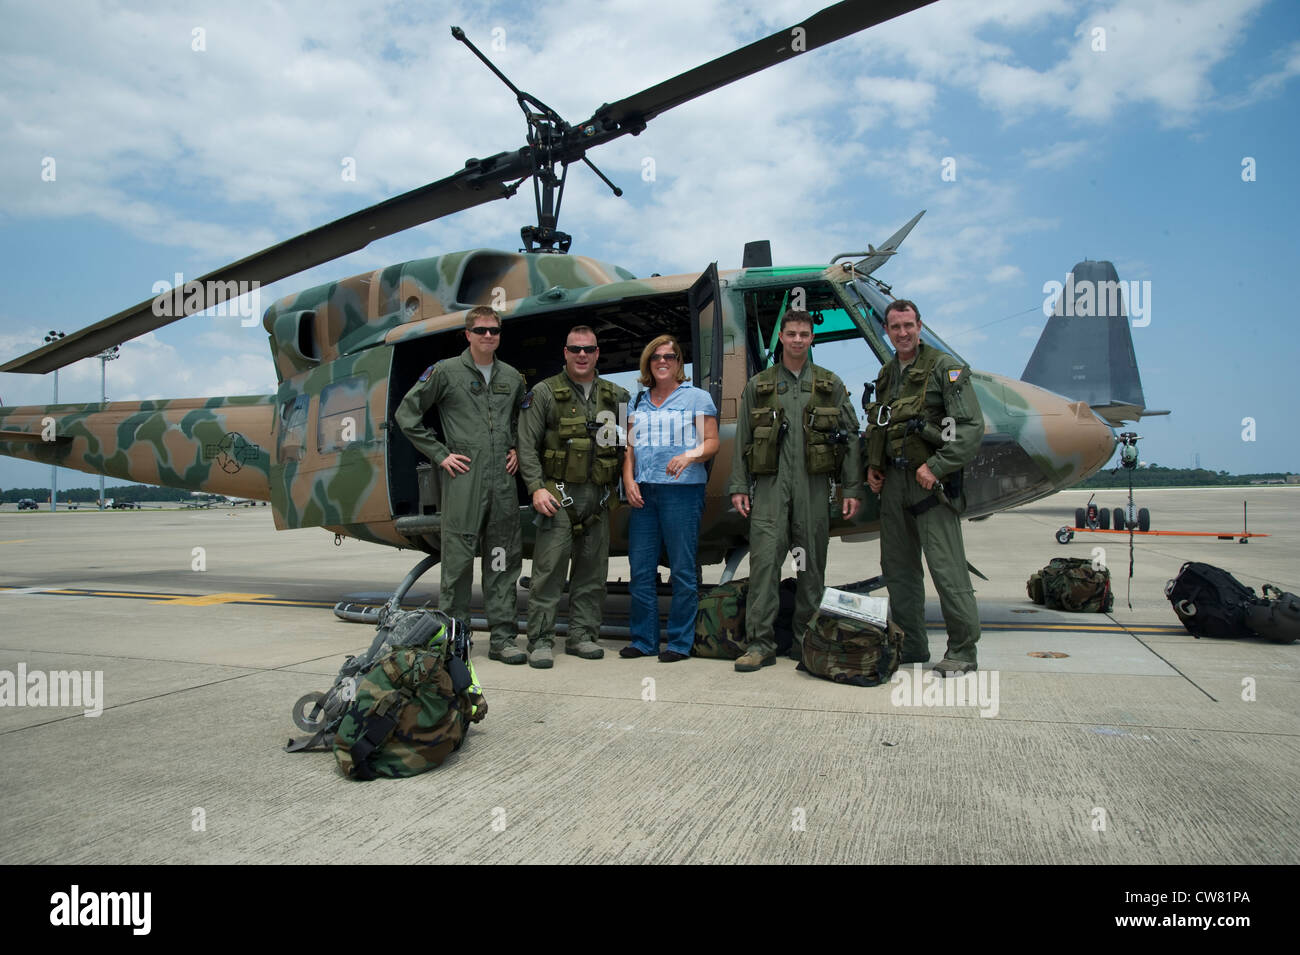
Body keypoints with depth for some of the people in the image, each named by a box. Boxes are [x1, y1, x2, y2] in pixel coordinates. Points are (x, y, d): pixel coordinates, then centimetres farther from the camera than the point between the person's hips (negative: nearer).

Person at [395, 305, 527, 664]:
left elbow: (523, 420, 31)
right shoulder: (446, 371, 1)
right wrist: (439, 454, -4)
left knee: (504, 561, 5)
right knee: (458, 559, -2)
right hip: (463, 478, -4)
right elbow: (406, 414, 2)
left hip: (503, 481, 4)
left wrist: (517, 449, 13)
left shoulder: (512, 377, 14)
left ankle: (503, 637, 13)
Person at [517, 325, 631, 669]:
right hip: (559, 494, -4)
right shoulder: (544, 393, 1)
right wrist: (536, 487, -14)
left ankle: (582, 635, 18)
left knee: (592, 570, 8)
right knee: (549, 568, -6)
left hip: (599, 497, 4)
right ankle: (540, 641, 0)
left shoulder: (616, 395, 13)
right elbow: (527, 445, -3)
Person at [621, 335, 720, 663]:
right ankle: (644, 639, 15)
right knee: (640, 569, 5)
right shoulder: (639, 402, 19)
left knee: (682, 570, -2)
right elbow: (630, 448, 19)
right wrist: (628, 481, 3)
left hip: (682, 491, -4)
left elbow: (712, 442, 1)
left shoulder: (697, 398, 6)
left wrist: (689, 456, -19)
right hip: (643, 492, 5)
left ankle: (681, 642, 7)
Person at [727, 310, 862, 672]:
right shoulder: (758, 385, 13)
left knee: (812, 563, 5)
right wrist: (738, 486, 2)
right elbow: (742, 439, 10)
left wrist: (852, 488, 0)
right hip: (770, 484, -1)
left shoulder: (831, 385, 12)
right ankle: (760, 643, -6)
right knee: (764, 559, -9)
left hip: (814, 486, 1)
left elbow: (850, 438, 9)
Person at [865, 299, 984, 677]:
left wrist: (937, 466, -17)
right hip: (893, 480, 7)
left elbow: (972, 426, -12)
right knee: (898, 568, 10)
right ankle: (911, 647, 21)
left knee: (946, 568, -7)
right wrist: (872, 466, 10)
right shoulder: (887, 374, 16)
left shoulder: (945, 367, -5)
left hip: (930, 480, -7)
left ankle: (962, 650, 3)